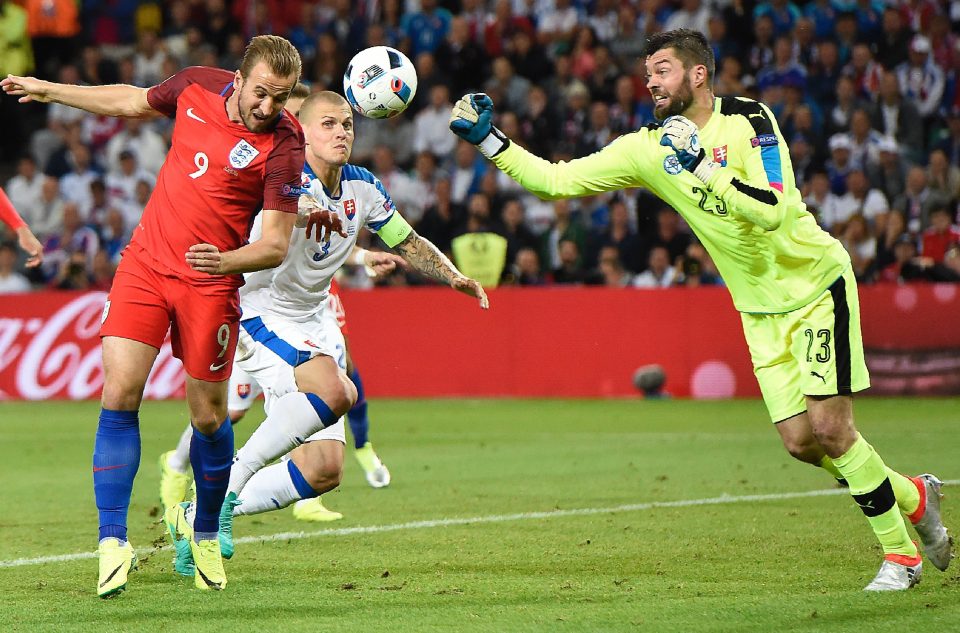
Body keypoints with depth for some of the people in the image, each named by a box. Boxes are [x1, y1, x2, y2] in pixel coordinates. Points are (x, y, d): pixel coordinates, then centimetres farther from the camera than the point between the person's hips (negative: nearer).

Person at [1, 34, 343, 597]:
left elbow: (277, 245, -15)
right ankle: (114, 543, -5)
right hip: (146, 262, 3)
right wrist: (49, 90, 25)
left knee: (209, 417, 4)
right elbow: (132, 102, 18)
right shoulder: (197, 87, -3)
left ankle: (206, 538, 28)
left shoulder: (283, 149, -15)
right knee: (119, 396, -9)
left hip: (210, 282, -3)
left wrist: (225, 261, -34)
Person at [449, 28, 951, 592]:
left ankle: (900, 553, 3)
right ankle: (913, 497, 22)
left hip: (818, 285, -5)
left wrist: (705, 170, -31)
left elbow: (774, 211, -28)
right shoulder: (648, 149, -3)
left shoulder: (749, 120, -16)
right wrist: (487, 138, -11)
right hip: (761, 309, 5)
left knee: (829, 427, -12)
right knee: (799, 441, -1)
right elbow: (554, 181, -3)